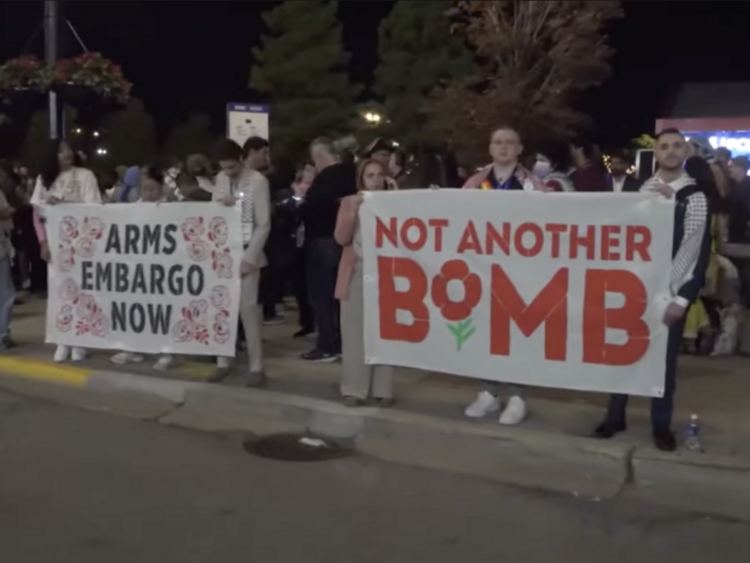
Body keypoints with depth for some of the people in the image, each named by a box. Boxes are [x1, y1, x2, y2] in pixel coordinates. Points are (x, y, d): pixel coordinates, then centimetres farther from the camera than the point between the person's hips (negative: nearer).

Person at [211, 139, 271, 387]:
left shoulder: (258, 181, -8)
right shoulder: (220, 179, 9)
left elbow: (263, 225, -10)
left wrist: (249, 258, -15)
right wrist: (220, 204, -10)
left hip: (246, 253, -5)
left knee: (247, 309, -6)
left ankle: (256, 367, 1)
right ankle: (223, 362, 14)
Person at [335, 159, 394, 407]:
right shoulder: (349, 202, 8)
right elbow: (341, 238, -1)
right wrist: (353, 213, -13)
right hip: (356, 273, 1)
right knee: (355, 333, 2)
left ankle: (382, 389, 4)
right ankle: (354, 388, 7)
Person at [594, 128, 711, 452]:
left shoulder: (696, 197, -4)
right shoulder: (642, 191, 5)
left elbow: (699, 251, -6)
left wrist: (682, 298, -11)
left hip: (669, 293, -2)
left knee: (664, 360, 6)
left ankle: (661, 425, 20)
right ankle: (615, 417, 21)